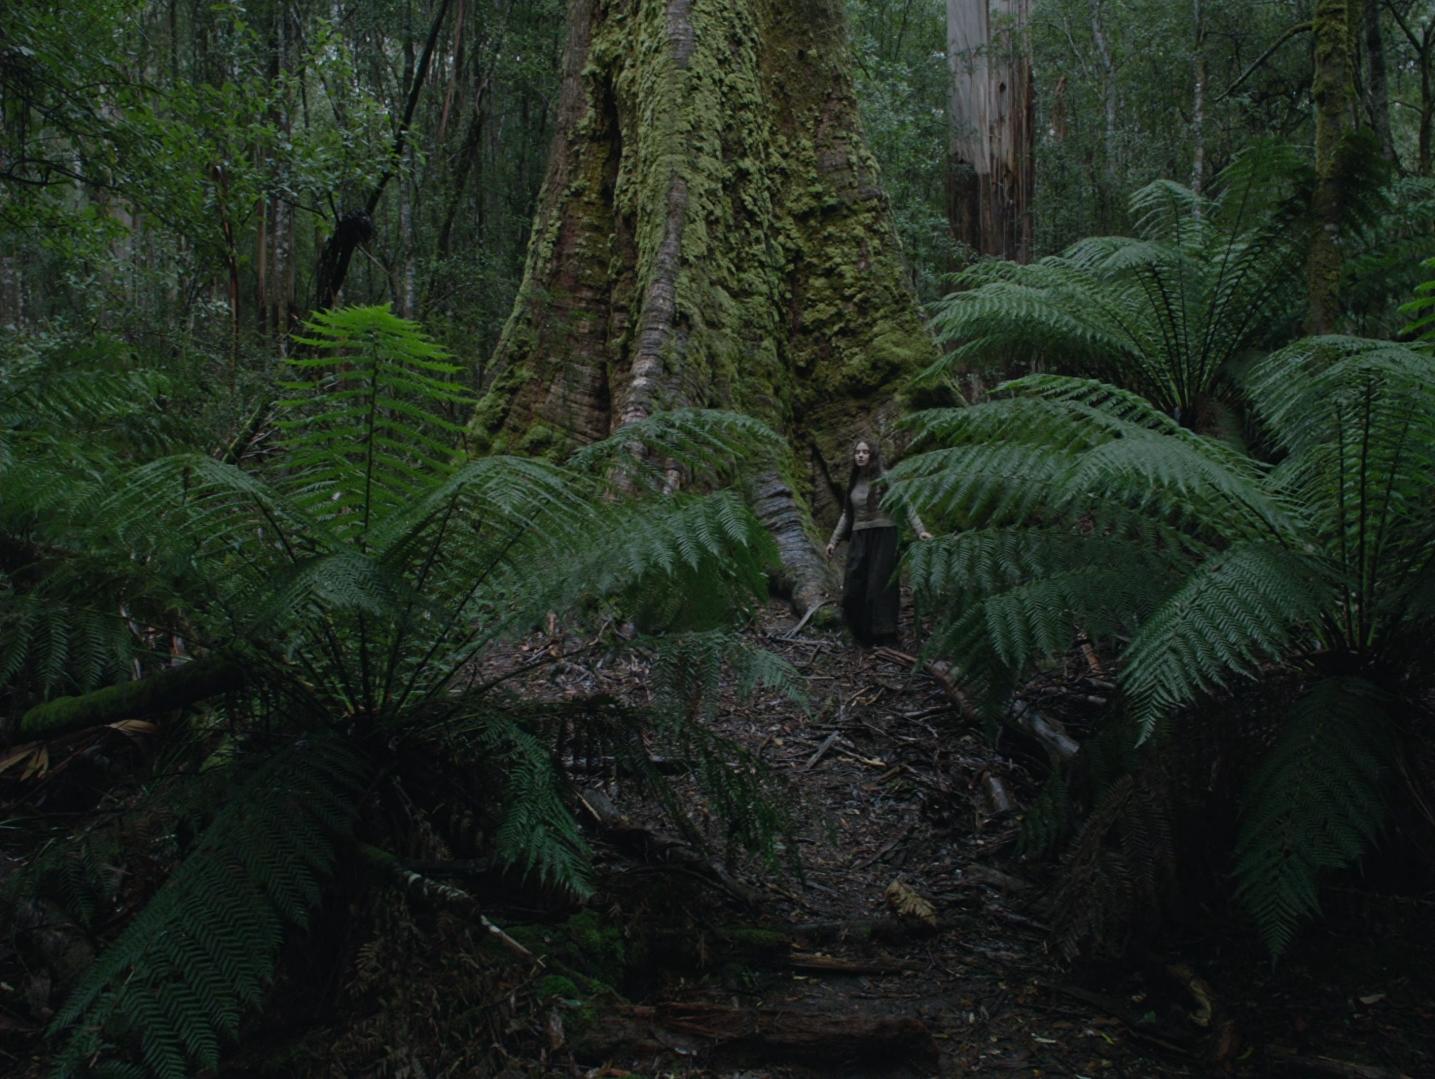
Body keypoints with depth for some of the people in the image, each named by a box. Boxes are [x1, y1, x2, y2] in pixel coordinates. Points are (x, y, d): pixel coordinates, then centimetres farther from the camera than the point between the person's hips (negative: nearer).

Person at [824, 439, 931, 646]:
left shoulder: (884, 479, -4)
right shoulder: (853, 482, 14)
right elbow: (846, 514, 22)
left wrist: (920, 530, -20)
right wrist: (834, 540, 21)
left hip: (883, 537, -6)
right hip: (859, 539, 6)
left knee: (879, 587, -8)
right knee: (853, 588, 1)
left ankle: (882, 635, -2)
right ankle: (861, 634, 12)